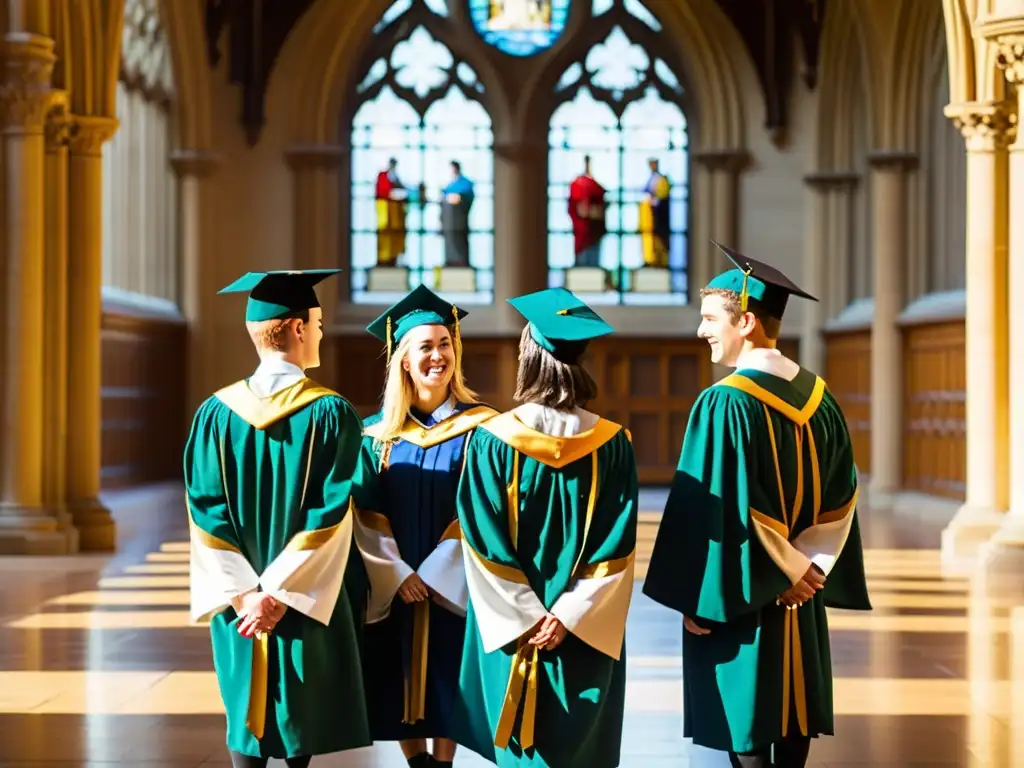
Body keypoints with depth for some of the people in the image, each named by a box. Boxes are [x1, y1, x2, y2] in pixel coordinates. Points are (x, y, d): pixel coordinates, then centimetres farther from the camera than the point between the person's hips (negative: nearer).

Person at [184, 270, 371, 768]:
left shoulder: (216, 414, -2)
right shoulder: (332, 414, -9)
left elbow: (205, 512, -6)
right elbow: (330, 515, -15)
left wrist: (244, 594, -7)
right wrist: (280, 593, -13)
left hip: (239, 602, 2)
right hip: (309, 604, -2)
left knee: (247, 715, 9)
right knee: (303, 711, 10)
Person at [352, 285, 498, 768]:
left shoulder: (479, 427, -3)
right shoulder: (379, 432, 4)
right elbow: (366, 513, 1)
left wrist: (434, 572, -12)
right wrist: (396, 573, -11)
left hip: (453, 586, -2)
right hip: (392, 587, 2)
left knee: (447, 681, 2)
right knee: (400, 684, 4)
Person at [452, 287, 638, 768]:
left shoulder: (491, 439, -10)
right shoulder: (612, 443, -5)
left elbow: (485, 546, -10)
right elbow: (616, 551, -8)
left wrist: (528, 618, -6)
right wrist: (565, 616, -8)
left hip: (510, 629, -1)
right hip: (587, 635, 1)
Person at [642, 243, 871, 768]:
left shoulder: (725, 402, -17)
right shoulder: (818, 397, 6)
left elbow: (713, 508, -18)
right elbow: (841, 499, 7)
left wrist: (696, 598, -11)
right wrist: (808, 569, 3)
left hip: (741, 596, -7)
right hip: (799, 600, 7)